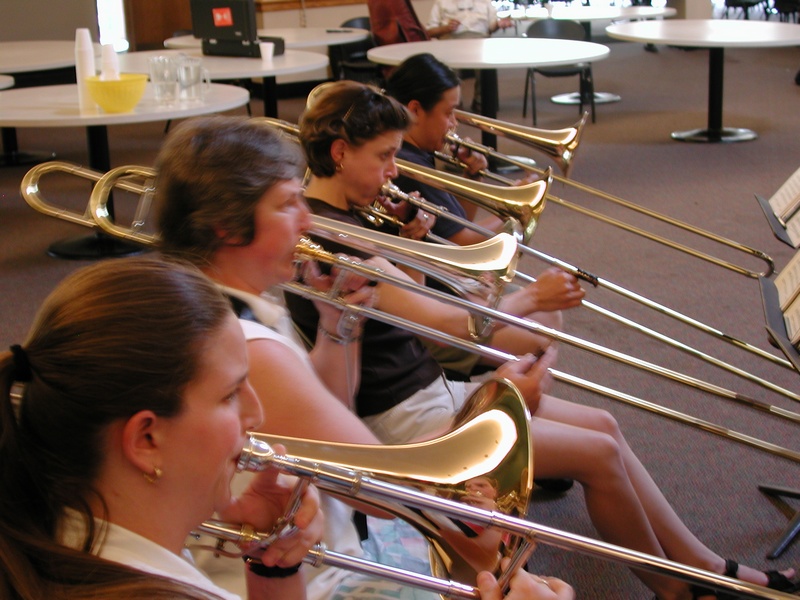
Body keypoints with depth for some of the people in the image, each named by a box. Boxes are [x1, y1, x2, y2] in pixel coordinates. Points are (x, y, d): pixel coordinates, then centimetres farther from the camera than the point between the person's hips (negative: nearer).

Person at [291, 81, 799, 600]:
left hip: (426, 388, 11)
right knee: (599, 453, -10)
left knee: (602, 425, 6)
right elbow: (446, 324, -26)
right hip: (400, 419, -11)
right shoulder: (328, 235, -24)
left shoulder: (337, 219, 8)